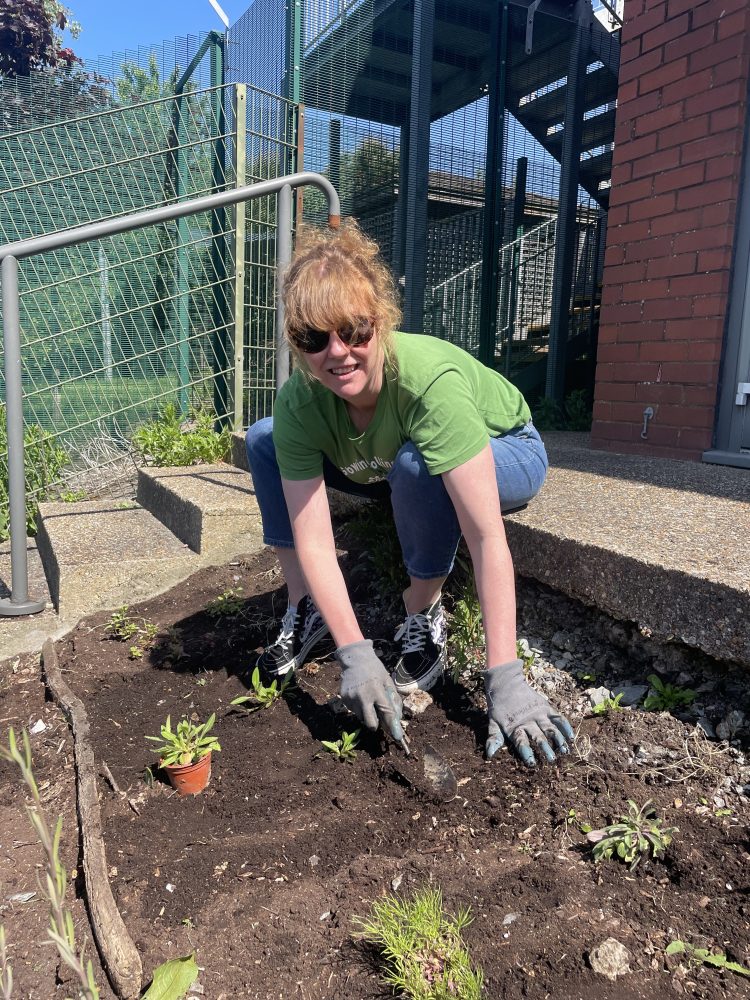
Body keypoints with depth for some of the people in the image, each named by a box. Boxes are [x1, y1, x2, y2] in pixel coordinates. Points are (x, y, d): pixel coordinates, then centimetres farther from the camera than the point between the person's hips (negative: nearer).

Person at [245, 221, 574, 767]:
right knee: (263, 441, -8)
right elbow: (312, 541, -27)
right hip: (386, 468, 5)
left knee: (416, 464, -39)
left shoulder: (431, 381, -39)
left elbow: (488, 539, -42)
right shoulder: (300, 400, -26)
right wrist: (355, 654, -35)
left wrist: (505, 680, -43)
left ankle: (425, 619, -12)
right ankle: (306, 613, 1)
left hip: (507, 454, -4)